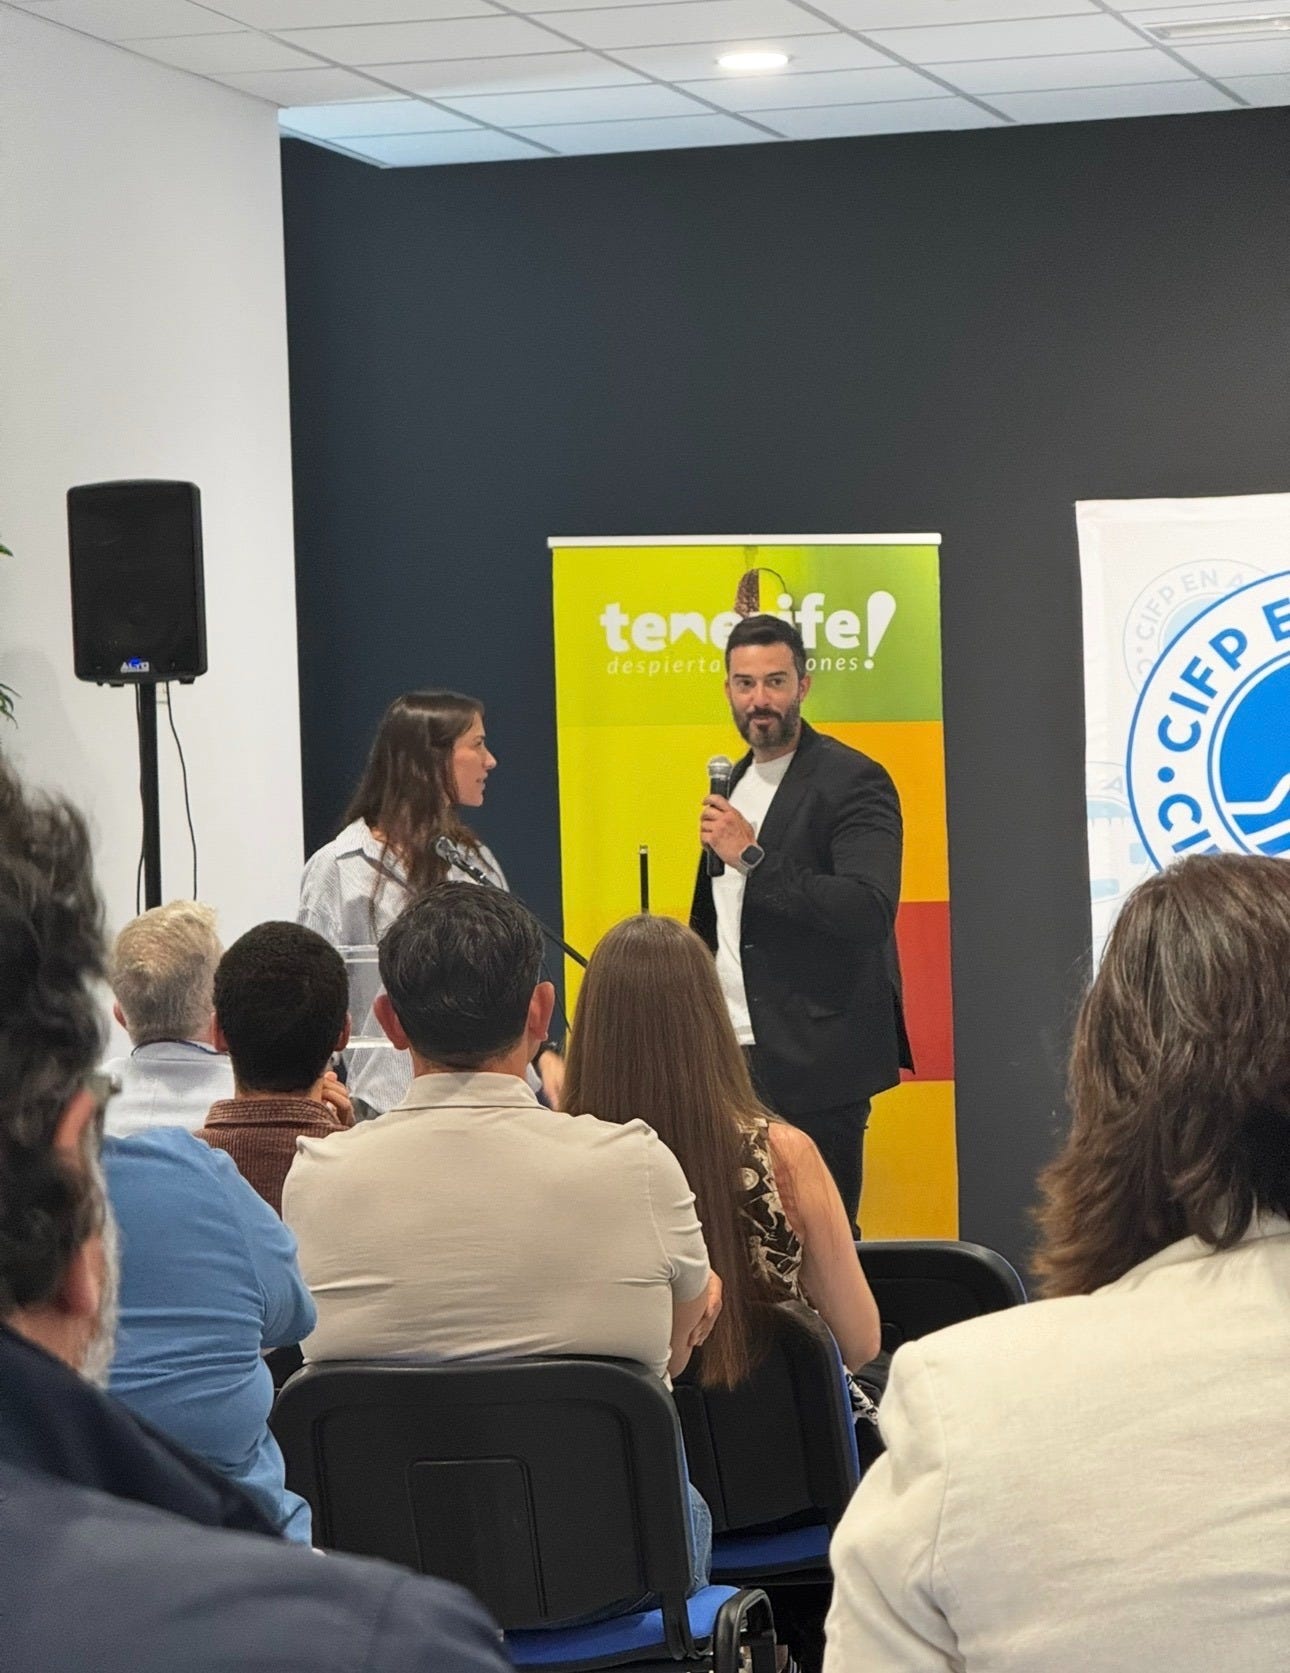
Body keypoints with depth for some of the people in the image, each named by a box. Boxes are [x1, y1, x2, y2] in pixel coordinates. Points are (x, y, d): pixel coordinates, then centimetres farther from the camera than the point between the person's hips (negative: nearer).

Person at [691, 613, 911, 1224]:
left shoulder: (854, 782, -9)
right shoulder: (735, 780, 17)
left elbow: (871, 911, -22)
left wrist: (753, 858, -22)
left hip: (814, 1064, -7)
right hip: (732, 1053, 7)